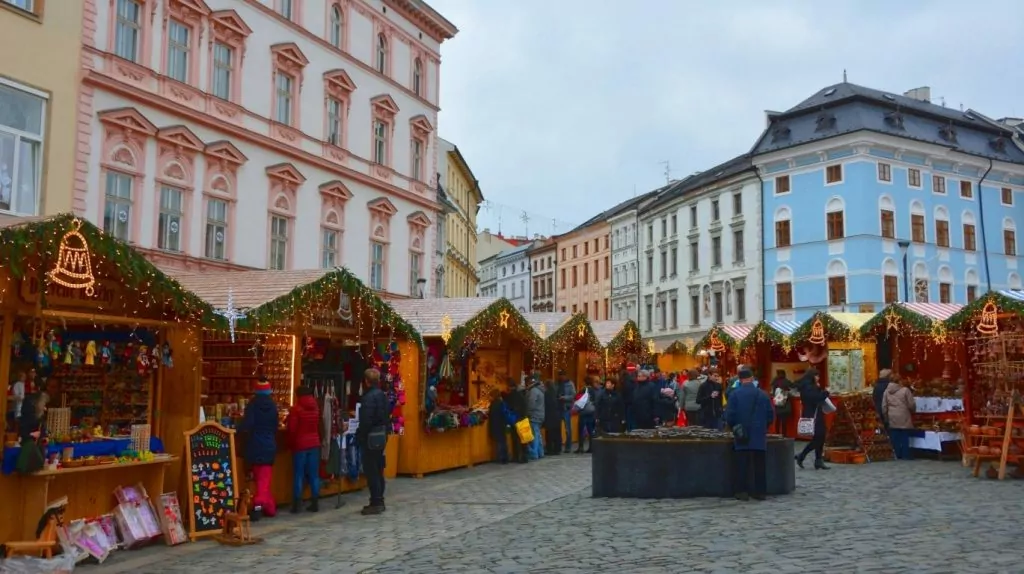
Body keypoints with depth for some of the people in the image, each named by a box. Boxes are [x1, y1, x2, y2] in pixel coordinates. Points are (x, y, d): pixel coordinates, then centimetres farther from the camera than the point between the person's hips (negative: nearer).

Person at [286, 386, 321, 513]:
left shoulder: (296, 408, -8)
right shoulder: (316, 408, 6)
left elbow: (292, 429, -8)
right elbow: (319, 426, 10)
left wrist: (291, 443, 4)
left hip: (300, 444, -4)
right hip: (314, 443, 4)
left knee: (299, 475, 1)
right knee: (314, 474, 6)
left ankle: (297, 505, 0)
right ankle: (315, 503, 8)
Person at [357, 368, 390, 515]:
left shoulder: (369, 397, -18)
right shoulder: (383, 396, 10)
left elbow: (366, 422, -22)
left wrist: (359, 438, -12)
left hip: (370, 439, -9)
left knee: (371, 471, -3)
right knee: (378, 470, 15)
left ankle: (376, 503, 0)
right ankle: (379, 501, 20)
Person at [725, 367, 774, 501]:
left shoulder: (735, 394, -6)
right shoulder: (762, 394, 1)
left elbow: (729, 415, -6)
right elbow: (770, 415, 4)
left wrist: (734, 428, 12)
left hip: (742, 436, -2)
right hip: (759, 435, 2)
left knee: (742, 464, 2)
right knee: (759, 464, 7)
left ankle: (742, 491, 2)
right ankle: (760, 491, 9)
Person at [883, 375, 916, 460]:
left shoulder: (886, 391, 5)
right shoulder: (905, 390, -6)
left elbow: (884, 407, 5)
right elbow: (911, 405, -5)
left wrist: (887, 417, 16)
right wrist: (913, 411, 17)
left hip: (892, 420, 3)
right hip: (904, 419, -3)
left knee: (895, 440, 7)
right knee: (905, 439, 3)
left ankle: (898, 457, 11)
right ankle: (905, 457, 5)